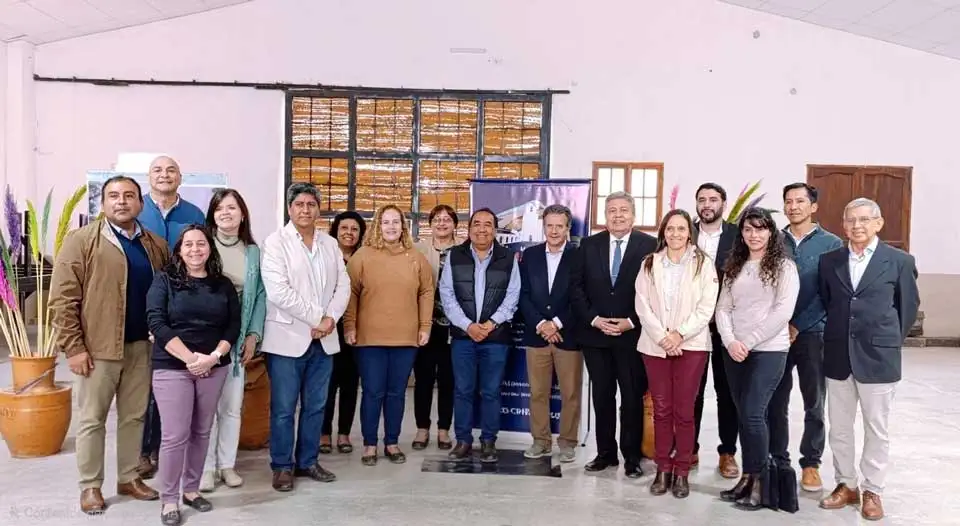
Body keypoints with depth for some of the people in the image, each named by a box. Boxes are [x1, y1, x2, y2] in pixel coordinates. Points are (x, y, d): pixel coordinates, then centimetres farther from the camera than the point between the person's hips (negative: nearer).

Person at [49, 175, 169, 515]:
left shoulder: (157, 246, 7)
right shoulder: (81, 241, -5)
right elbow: (63, 298, -9)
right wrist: (73, 347, -13)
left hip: (142, 345, 4)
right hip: (98, 346, -4)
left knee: (134, 416, 13)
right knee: (92, 418, 7)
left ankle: (129, 478, 27)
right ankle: (90, 486, 19)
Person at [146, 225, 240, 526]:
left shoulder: (224, 285, 8)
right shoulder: (164, 281, 0)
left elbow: (233, 325, 4)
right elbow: (156, 323, -10)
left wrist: (213, 356, -12)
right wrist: (190, 358, -17)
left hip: (214, 369, 3)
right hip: (172, 369, -3)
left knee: (201, 432, 10)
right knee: (175, 435, -4)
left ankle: (191, 490, 24)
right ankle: (168, 500, 9)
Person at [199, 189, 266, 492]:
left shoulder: (253, 252, 7)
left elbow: (260, 295, 7)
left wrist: (253, 335, -1)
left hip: (238, 338, 3)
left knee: (232, 405, 9)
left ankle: (227, 464, 21)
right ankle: (206, 467, 13)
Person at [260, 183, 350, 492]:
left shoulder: (330, 244, 11)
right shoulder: (275, 242, -5)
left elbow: (343, 285, 7)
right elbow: (278, 291, -16)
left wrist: (330, 318, -10)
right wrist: (316, 318, -14)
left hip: (323, 338, 5)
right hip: (288, 337, -5)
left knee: (315, 406, 12)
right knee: (283, 408, 3)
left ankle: (307, 461, 25)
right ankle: (282, 466, 17)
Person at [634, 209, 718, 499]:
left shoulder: (703, 264, 1)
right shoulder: (650, 263, 8)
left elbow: (706, 308, -5)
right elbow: (642, 305, 1)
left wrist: (679, 334, -13)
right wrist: (662, 336, -10)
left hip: (691, 345, -2)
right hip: (655, 345, 2)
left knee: (684, 410, 1)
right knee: (661, 409, 7)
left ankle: (682, 471, 13)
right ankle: (663, 469, 16)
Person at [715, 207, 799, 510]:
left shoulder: (784, 266, -2)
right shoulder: (734, 267, 12)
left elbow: (783, 311, -11)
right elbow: (723, 308, 7)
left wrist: (748, 342, -14)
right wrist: (730, 341, -10)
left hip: (768, 350, -5)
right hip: (734, 352, 5)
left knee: (753, 414, -10)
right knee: (742, 415, 8)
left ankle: (758, 482, 4)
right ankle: (748, 477, 17)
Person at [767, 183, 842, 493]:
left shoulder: (831, 244, 0)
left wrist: (798, 326, -11)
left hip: (814, 334, -1)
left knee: (814, 403, 7)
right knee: (775, 402, 6)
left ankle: (810, 463, 19)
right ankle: (778, 460, 18)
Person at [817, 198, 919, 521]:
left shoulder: (900, 261, -3)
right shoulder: (829, 261, 4)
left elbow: (909, 306, 5)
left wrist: (890, 342, 8)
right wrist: (837, 337, 11)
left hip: (878, 356, -3)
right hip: (837, 356, 3)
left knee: (876, 428, 7)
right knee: (838, 427, 10)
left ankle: (872, 491, 21)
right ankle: (846, 485, 25)